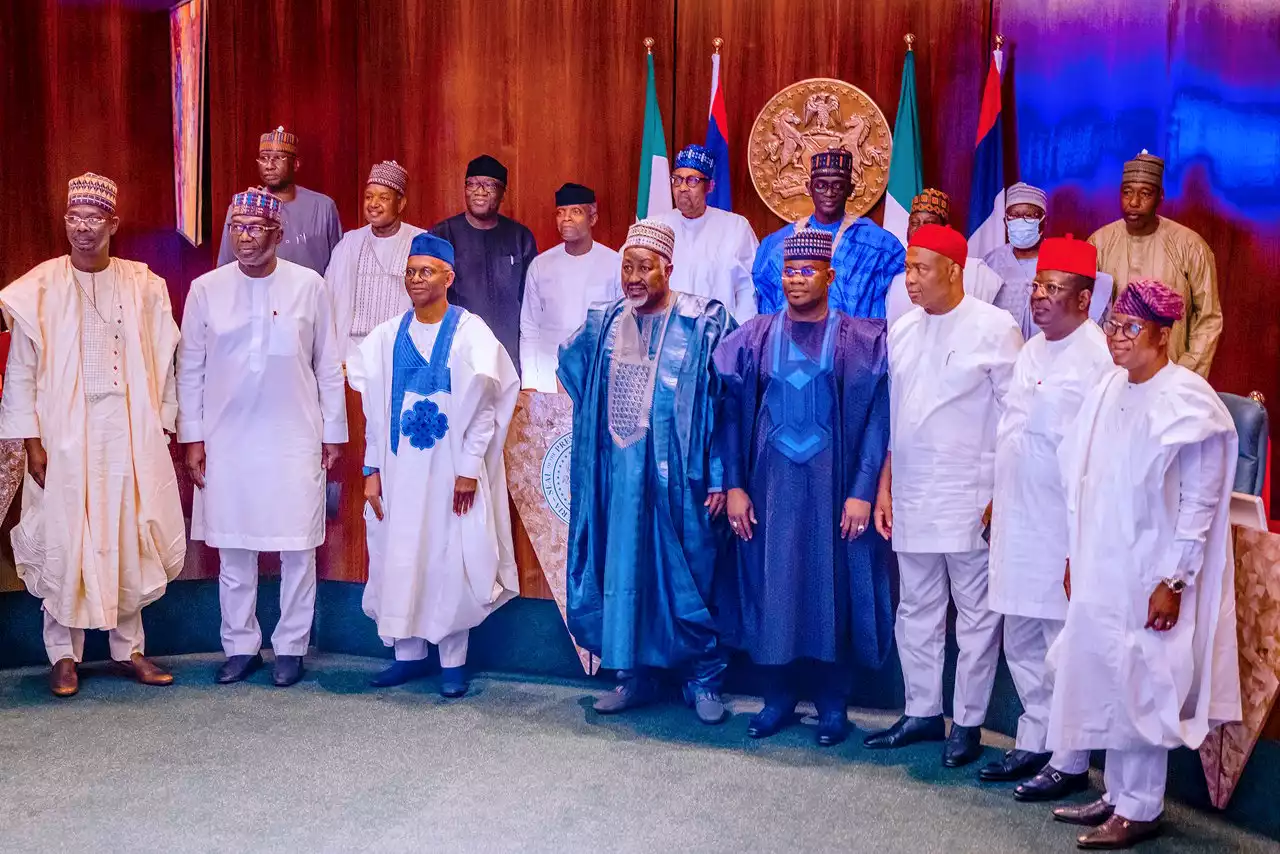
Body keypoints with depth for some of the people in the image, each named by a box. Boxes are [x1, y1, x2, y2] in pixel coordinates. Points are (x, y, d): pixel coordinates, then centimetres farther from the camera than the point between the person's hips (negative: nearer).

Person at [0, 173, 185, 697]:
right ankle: (64, 655, 17)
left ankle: (128, 649, 20)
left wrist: (160, 430, 2)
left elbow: (161, 365, 5)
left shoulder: (144, 286, 2)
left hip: (129, 434, 1)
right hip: (62, 437, -1)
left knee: (128, 540, 7)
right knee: (62, 544, 4)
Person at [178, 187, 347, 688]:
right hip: (227, 440, 1)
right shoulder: (206, 289, 1)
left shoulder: (308, 285, -2)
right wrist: (192, 437, 3)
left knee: (298, 550, 3)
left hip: (295, 440, -1)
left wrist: (333, 432, 4)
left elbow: (328, 365, 3)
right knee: (233, 550, 8)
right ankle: (240, 646, 22)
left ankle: (290, 648, 18)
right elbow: (190, 369, 6)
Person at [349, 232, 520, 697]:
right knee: (399, 558, 7)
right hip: (400, 467, 4)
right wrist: (373, 470, 4)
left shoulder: (470, 332, -6)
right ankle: (409, 653, 21)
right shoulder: (388, 335, 6)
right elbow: (376, 409, 8)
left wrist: (470, 467, -11)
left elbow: (484, 402, -7)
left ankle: (453, 660, 13)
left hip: (452, 468, -4)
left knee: (451, 560, 1)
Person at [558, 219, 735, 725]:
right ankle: (634, 677, 22)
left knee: (686, 577, 4)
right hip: (619, 478, 4)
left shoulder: (704, 324, -7)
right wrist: (599, 426, 20)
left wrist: (719, 476, -13)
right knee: (623, 574, 9)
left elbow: (725, 403, -9)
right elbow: (569, 367, 28)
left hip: (677, 478, -4)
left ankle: (704, 680, 19)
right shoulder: (603, 325, 8)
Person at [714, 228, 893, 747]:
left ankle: (832, 702, 19)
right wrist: (734, 485, -1)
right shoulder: (754, 338, 4)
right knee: (771, 585, 7)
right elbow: (733, 412, 5)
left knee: (832, 585, 5)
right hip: (770, 484, 2)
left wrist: (862, 491, -12)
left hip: (831, 484, -2)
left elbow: (877, 415, -5)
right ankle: (779, 695, 22)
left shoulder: (860, 341, -2)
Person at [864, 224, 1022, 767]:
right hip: (911, 497, 6)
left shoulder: (994, 329, -7)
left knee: (976, 614, 5)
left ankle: (968, 723, 16)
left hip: (971, 498, -6)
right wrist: (884, 487, 12)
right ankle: (922, 713, 26)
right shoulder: (902, 330, 10)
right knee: (916, 610, 13)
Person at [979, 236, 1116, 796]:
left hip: (1064, 530, -9)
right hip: (1018, 524, 9)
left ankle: (1070, 764, 13)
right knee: (1021, 642, 17)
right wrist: (998, 501, 19)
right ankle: (1033, 743, 31)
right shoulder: (1032, 350, 13)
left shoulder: (1098, 357, -14)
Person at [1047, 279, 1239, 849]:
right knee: (1104, 680, 13)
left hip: (1150, 577, -7)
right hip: (1100, 571, 7)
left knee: (1142, 688, 2)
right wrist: (1075, 557, 13)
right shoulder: (1109, 392, 7)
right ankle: (1116, 795, 28)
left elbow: (1200, 501, -13)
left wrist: (1174, 582, -15)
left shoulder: (1186, 401, -14)